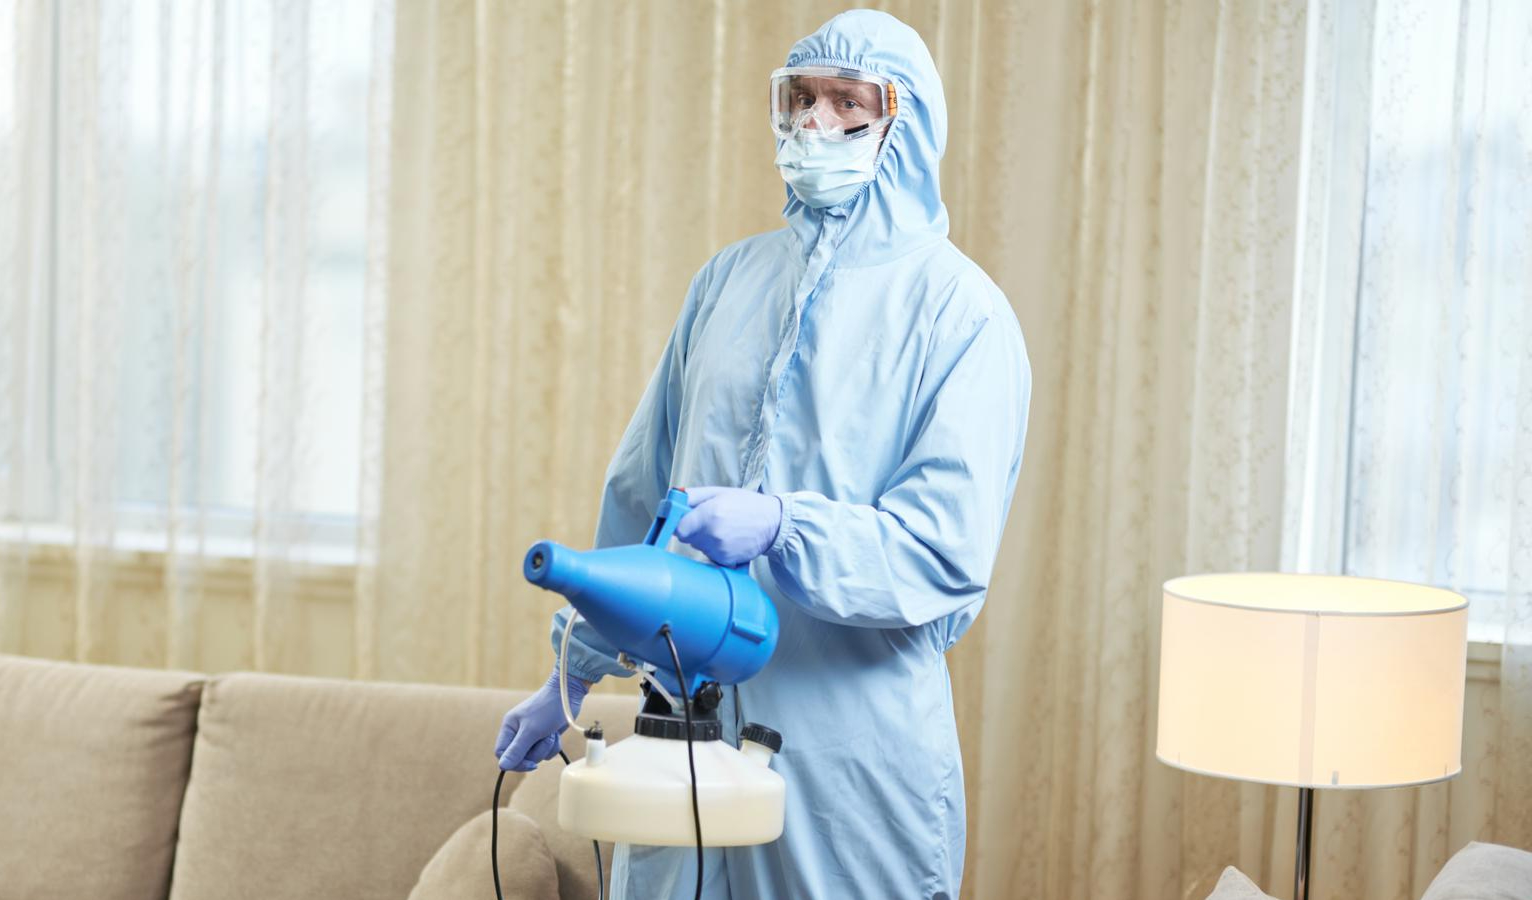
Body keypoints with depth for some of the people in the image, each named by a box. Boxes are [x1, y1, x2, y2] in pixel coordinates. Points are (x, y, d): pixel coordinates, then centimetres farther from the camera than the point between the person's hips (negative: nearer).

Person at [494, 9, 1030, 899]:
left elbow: (949, 549, -15)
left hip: (857, 749, -4)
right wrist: (573, 673, 20)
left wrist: (780, 525, -29)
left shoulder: (959, 309, -5)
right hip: (687, 718, 5)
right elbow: (640, 489, 17)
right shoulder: (732, 278, 11)